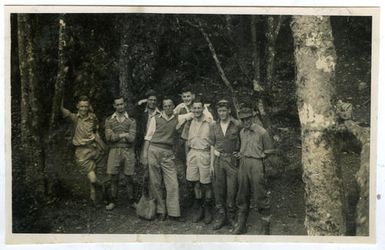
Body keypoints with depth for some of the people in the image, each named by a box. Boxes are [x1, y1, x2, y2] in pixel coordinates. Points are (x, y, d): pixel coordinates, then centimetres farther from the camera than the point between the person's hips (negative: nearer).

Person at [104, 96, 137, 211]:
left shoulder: (131, 120, 4)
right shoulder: (109, 120, 6)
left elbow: (131, 138, -7)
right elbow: (108, 137, -6)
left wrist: (116, 136, -10)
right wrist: (124, 134, -11)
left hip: (128, 151, -1)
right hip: (114, 151, 1)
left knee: (129, 177, 5)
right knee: (114, 177, 5)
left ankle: (131, 201, 17)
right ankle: (113, 201, 16)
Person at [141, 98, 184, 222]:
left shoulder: (178, 119, 10)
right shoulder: (155, 119, 7)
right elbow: (148, 137, 3)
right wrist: (144, 155, -4)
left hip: (168, 153, 1)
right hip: (154, 151, -1)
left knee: (173, 183, -4)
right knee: (155, 183, 2)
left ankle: (173, 212, 3)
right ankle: (160, 211, 14)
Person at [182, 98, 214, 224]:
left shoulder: (209, 122, -7)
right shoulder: (189, 122, 8)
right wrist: (187, 156, 13)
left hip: (205, 153, -4)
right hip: (192, 153, 4)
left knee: (206, 184, 2)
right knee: (196, 183, 11)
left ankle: (208, 211, 18)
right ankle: (198, 210, 26)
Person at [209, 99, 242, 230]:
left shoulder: (237, 125, -4)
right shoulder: (214, 126, 7)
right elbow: (213, 145, 12)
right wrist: (212, 163, 9)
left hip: (232, 160, -3)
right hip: (218, 160, 3)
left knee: (232, 189, 1)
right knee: (218, 189, 5)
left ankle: (231, 216, 16)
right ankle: (221, 217, 16)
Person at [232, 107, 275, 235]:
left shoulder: (261, 132, -6)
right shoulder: (242, 132, 13)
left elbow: (270, 150, 0)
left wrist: (259, 157, -4)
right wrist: (240, 154, 10)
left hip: (256, 165, -6)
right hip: (243, 165, 6)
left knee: (260, 196, -3)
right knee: (242, 195, 11)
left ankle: (266, 227, 9)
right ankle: (241, 225, 22)